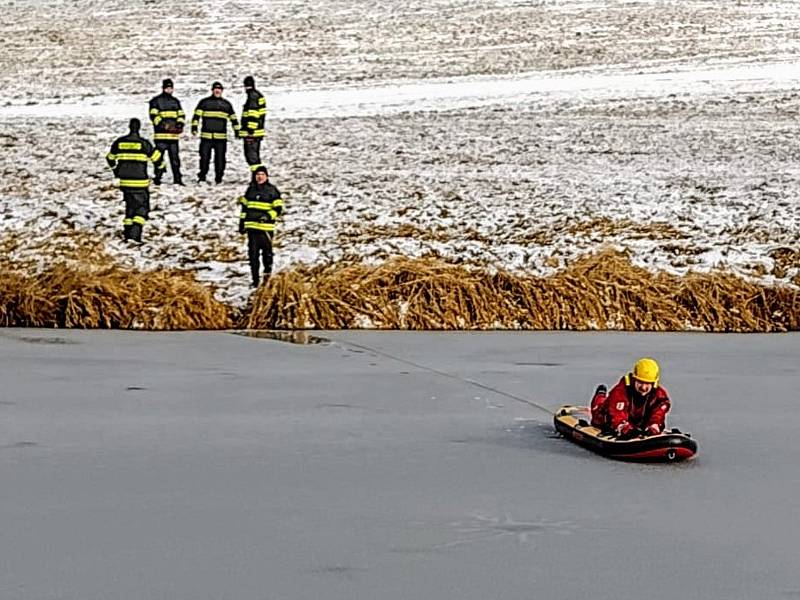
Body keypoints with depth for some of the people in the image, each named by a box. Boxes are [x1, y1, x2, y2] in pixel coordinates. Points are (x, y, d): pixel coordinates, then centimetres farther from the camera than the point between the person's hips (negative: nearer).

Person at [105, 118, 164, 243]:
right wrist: (161, 165, 21)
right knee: (142, 207, 4)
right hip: (140, 182, -4)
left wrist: (115, 169, 36)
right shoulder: (143, 143, -10)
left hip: (124, 182, 4)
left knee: (130, 205, 20)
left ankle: (127, 231, 18)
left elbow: (110, 158, 17)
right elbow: (156, 157, -2)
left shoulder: (119, 142, 3)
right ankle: (135, 232, -13)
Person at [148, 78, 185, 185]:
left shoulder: (175, 101, 19)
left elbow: (181, 115, 18)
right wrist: (164, 125, -22)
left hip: (174, 134, 5)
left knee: (175, 157, 6)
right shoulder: (156, 101, 2)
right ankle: (157, 178, -2)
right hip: (161, 134, -5)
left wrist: (180, 124, -3)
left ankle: (177, 178, 9)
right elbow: (154, 116, -8)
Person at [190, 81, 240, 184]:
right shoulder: (204, 102, 6)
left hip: (221, 137, 2)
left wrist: (237, 131, 19)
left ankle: (219, 177, 9)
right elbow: (196, 115, 1)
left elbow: (233, 118, 21)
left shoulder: (226, 104, 14)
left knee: (220, 159, 1)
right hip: (206, 136, -2)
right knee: (204, 157, -2)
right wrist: (194, 127, -10)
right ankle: (202, 177, 7)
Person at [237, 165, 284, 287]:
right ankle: (255, 279, 8)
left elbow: (278, 208, -2)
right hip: (252, 227, 4)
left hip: (266, 228, -4)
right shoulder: (251, 189, 13)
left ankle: (267, 275, 16)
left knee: (267, 252, -1)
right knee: (253, 254, 3)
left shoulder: (272, 190, 0)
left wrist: (268, 215, -19)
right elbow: (244, 207, 19)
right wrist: (242, 223, 16)